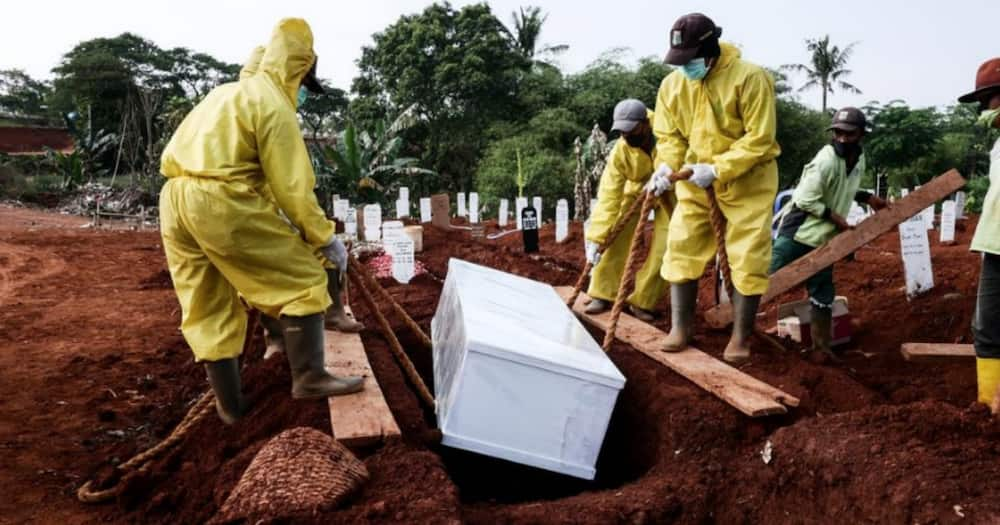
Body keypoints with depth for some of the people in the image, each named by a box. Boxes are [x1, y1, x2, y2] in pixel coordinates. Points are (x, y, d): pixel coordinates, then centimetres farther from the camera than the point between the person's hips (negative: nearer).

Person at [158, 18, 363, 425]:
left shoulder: (224, 93, 24)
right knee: (302, 278, 3)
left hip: (174, 201, 9)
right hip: (223, 203, -9)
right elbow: (292, 187, -9)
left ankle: (229, 405, 21)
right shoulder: (275, 107, -3)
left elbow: (169, 158, 26)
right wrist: (324, 237, -2)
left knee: (207, 308, 13)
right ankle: (308, 376, 1)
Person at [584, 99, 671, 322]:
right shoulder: (620, 151, -28)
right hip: (636, 190, 2)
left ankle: (642, 302, 5)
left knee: (663, 249, -8)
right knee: (615, 239, -9)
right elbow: (609, 196, -29)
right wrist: (595, 238, -35)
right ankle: (603, 294, 3)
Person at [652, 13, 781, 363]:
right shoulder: (671, 84, -4)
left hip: (748, 180, -4)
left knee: (747, 261, -1)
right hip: (695, 181, 4)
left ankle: (741, 338, 12)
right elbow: (669, 135, 4)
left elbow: (760, 139, -20)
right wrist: (667, 165, -17)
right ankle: (680, 329, 13)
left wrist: (718, 170, -27)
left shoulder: (750, 78, -19)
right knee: (681, 250, 1)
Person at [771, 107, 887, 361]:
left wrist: (868, 198, 7)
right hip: (797, 231, -8)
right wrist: (835, 217, -17)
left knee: (823, 293, 11)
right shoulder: (826, 161, -21)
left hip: (823, 237, 8)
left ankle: (820, 347, 20)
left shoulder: (859, 160, 5)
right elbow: (805, 200, -21)